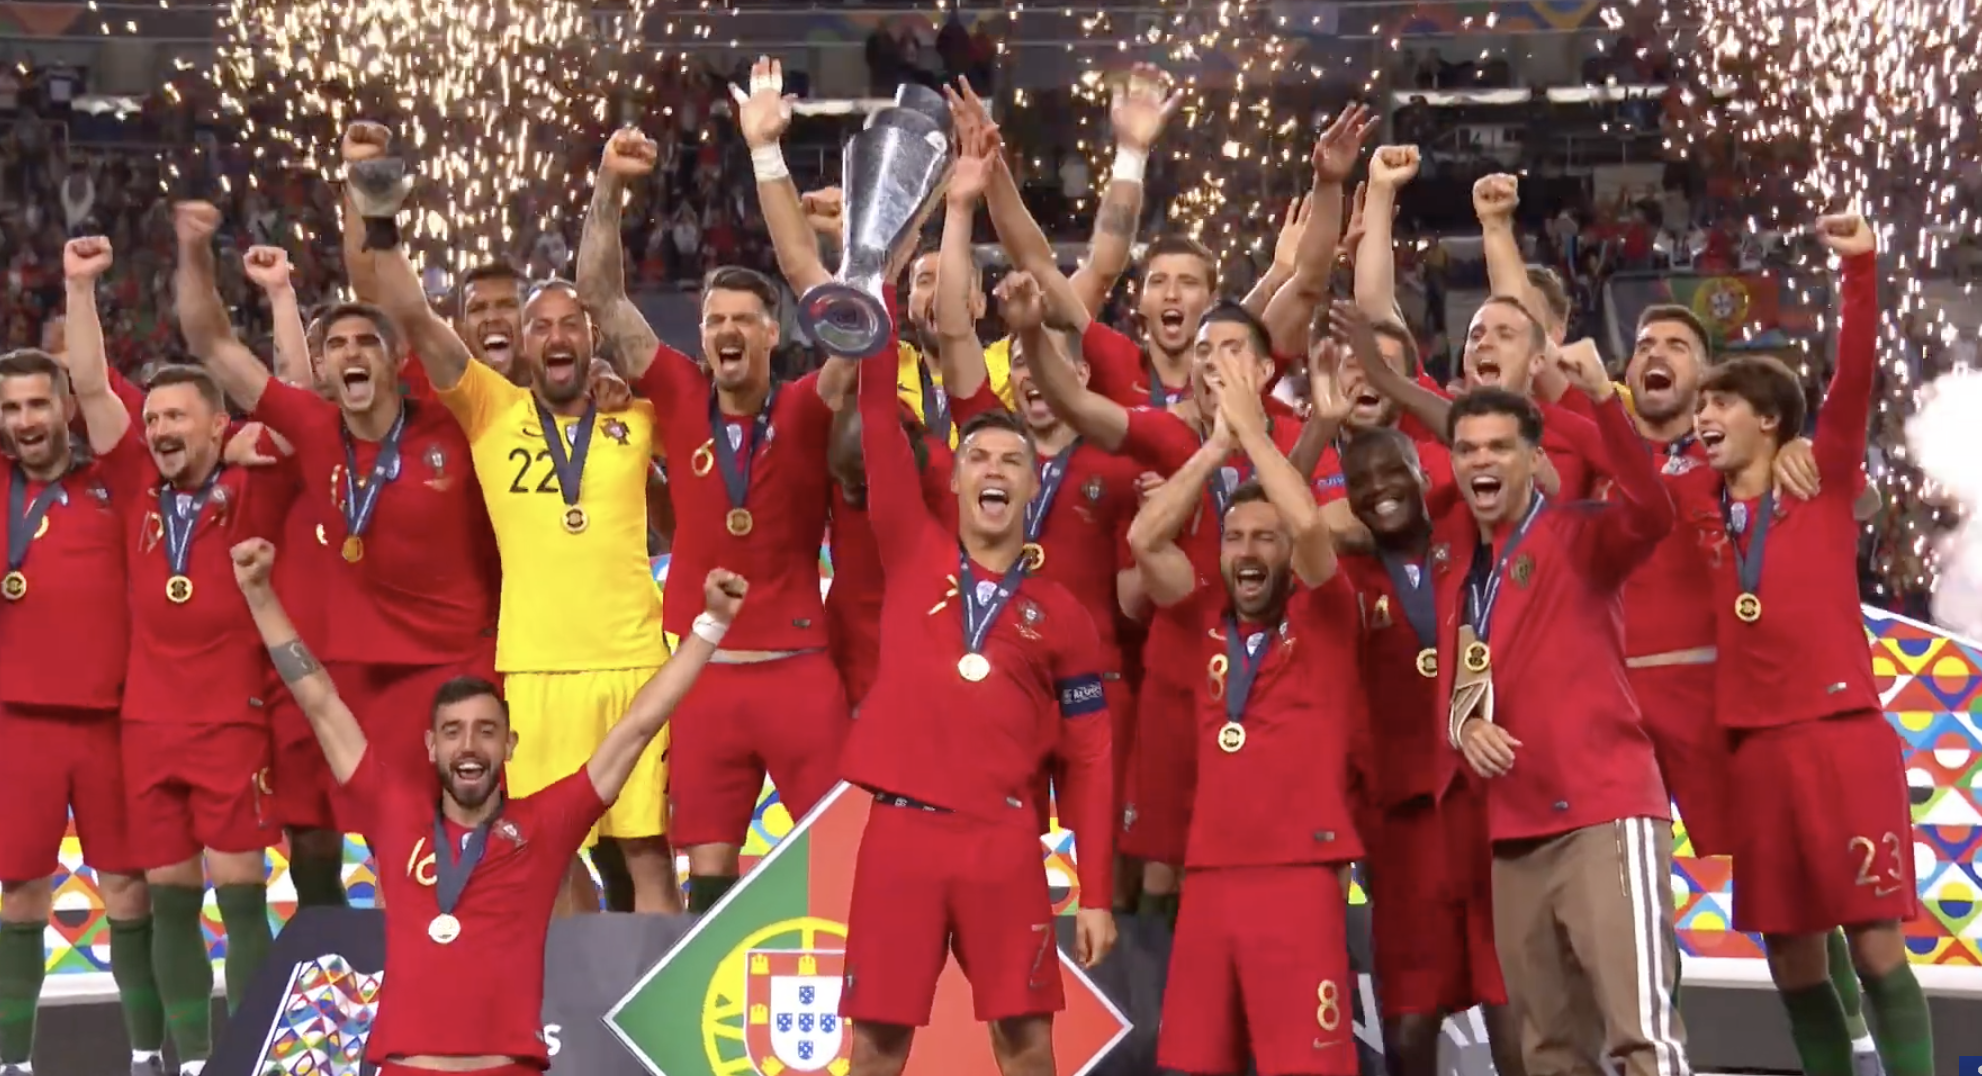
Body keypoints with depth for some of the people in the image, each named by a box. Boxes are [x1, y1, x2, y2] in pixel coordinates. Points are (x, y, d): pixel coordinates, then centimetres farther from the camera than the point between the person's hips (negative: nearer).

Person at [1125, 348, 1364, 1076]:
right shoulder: (1210, 621, 13)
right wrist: (1218, 444, 2)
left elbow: (1309, 523, -14)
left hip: (1298, 873, -4)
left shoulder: (1322, 620, 2)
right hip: (1208, 873, 4)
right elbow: (1145, 540, 3)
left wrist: (1253, 427, -4)